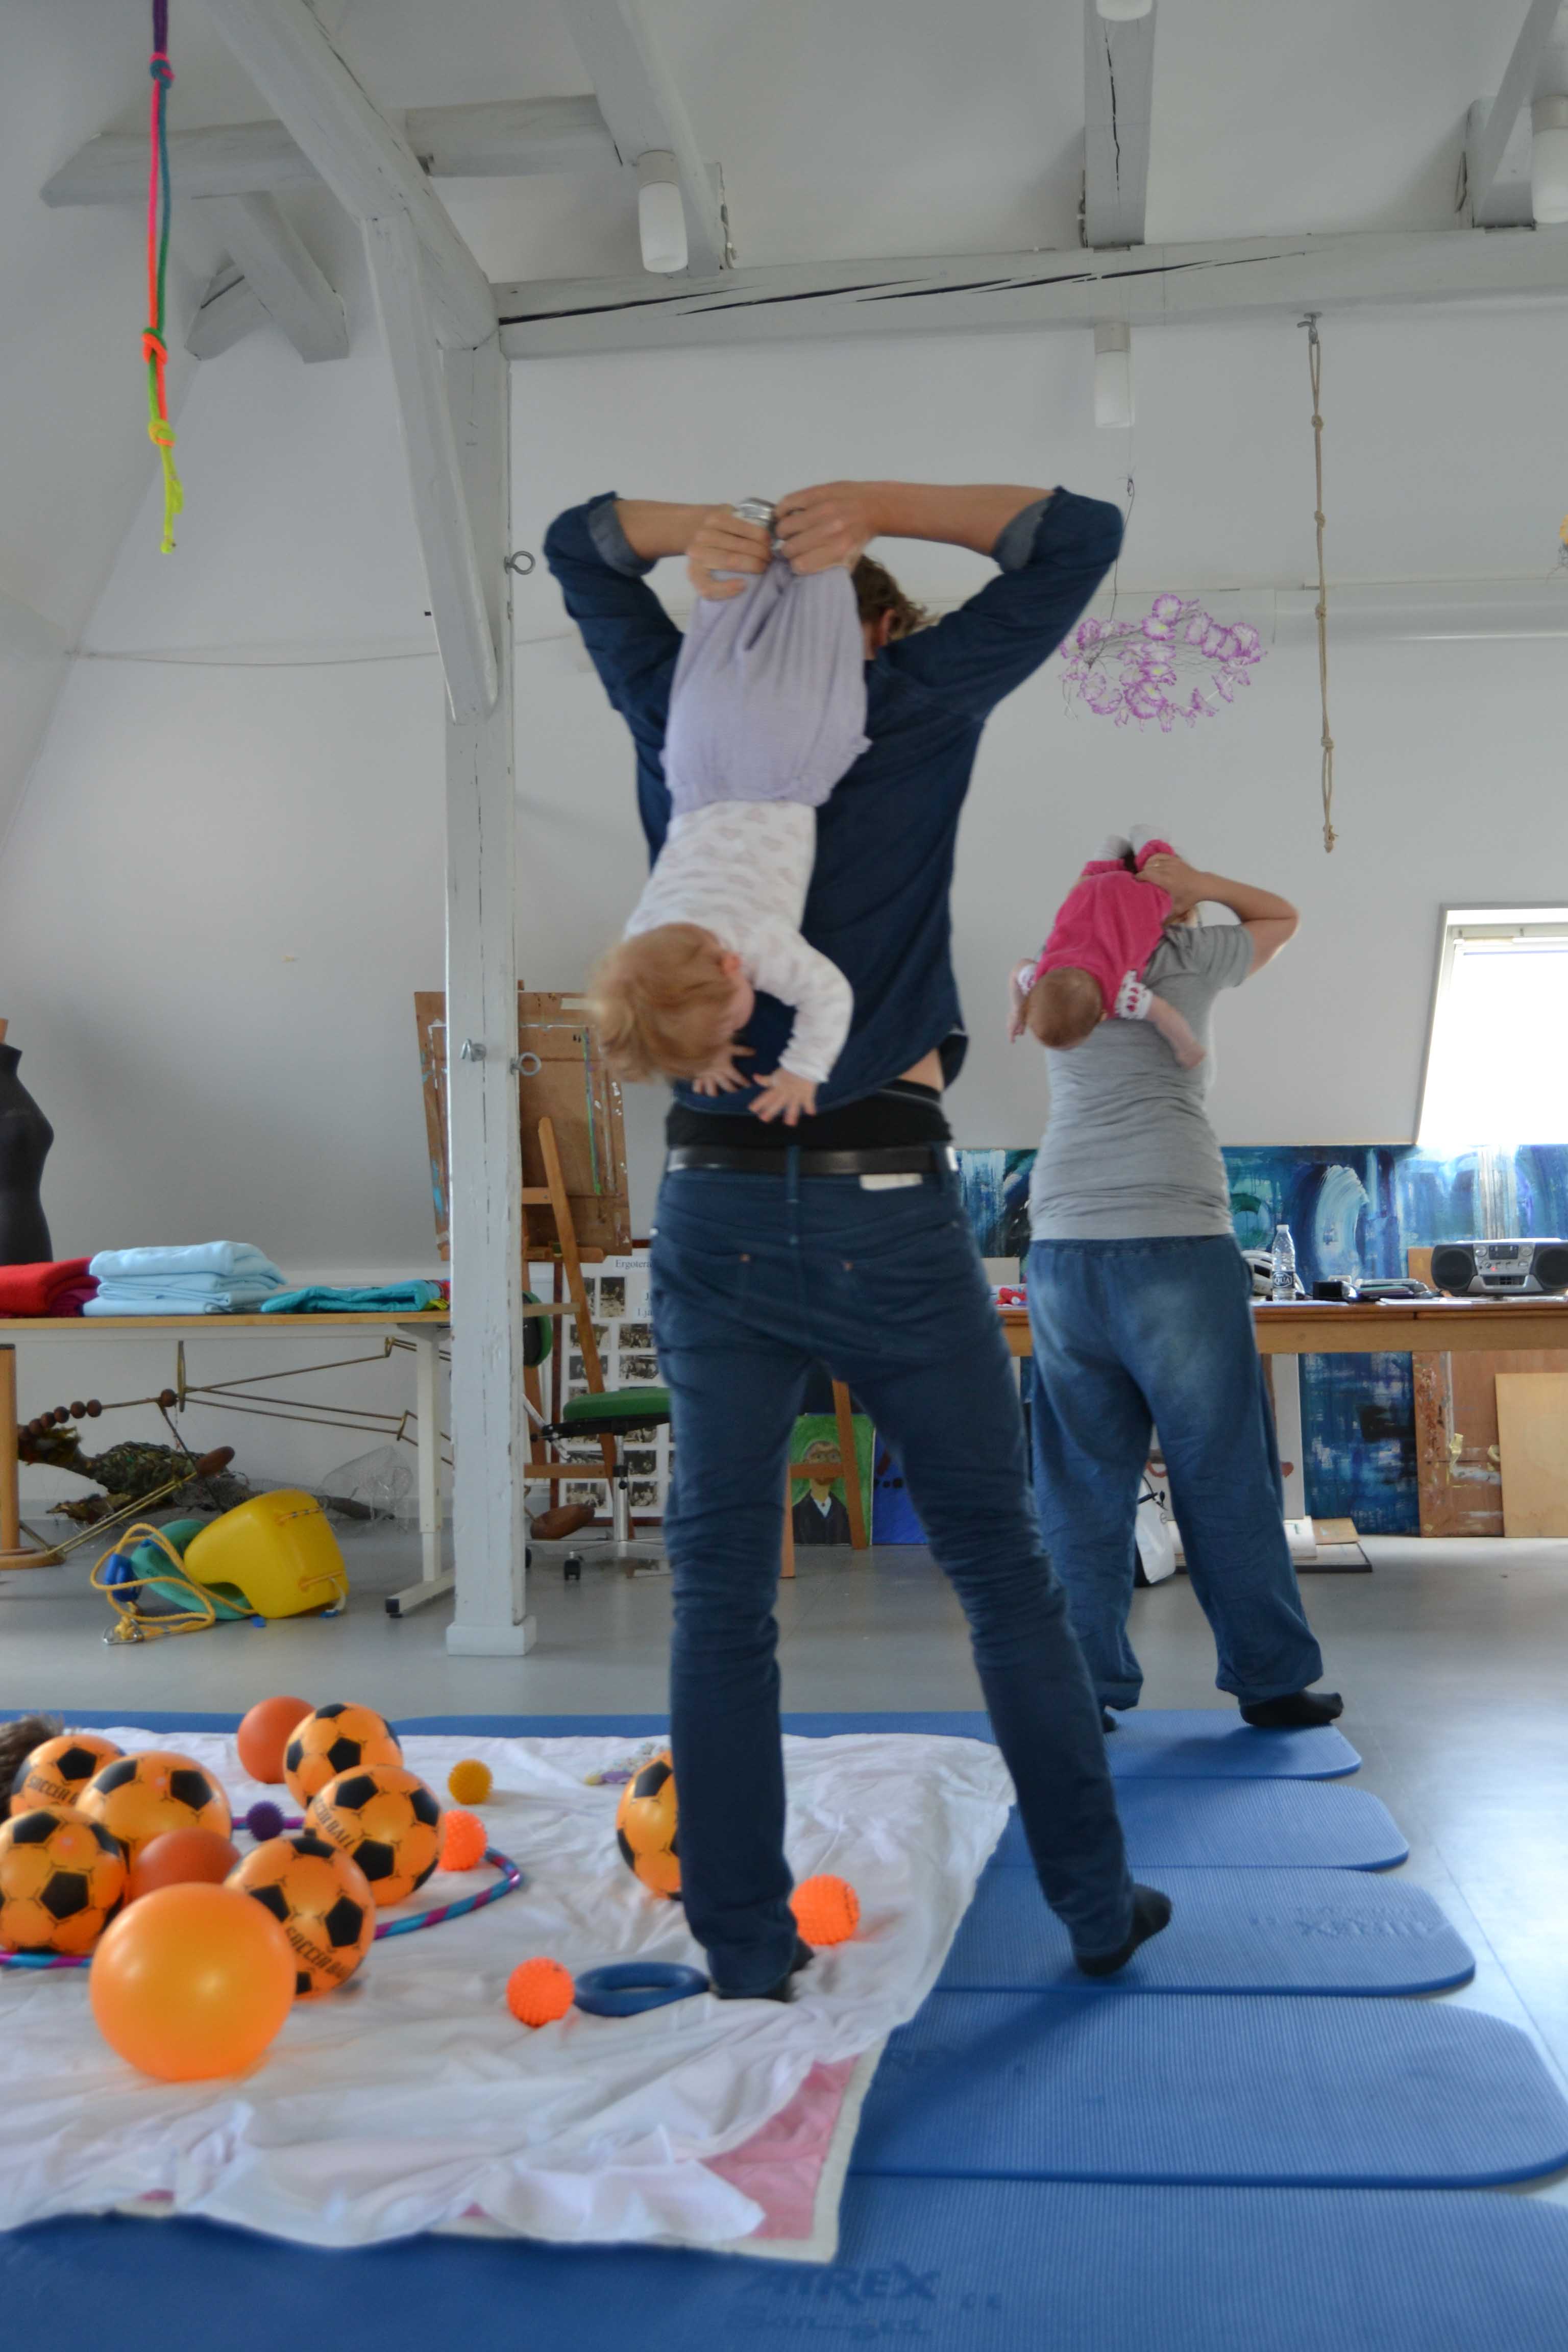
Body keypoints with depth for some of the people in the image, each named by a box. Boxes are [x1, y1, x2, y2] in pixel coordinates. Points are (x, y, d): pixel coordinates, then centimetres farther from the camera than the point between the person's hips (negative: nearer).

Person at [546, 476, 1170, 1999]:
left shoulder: (683, 717, 12)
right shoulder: (918, 701, 3)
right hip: (889, 1209, -2)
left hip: (715, 1209, 3)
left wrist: (697, 533, 9)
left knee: (722, 1593, 5)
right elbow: (1078, 535, 13)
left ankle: (745, 1960, 10)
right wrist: (873, 505, 6)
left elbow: (576, 543, 28)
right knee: (1003, 1567, 10)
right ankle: (1097, 1905, 23)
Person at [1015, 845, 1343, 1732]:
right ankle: (1272, 1679, 13)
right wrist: (1199, 883, 10)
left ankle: (1084, 1685, 8)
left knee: (1083, 1476, 6)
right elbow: (1283, 916, 22)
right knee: (1226, 1474, 4)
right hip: (1174, 1236, -4)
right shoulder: (1188, 958, 6)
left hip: (1064, 1241, 4)